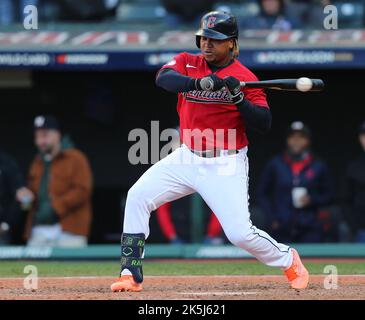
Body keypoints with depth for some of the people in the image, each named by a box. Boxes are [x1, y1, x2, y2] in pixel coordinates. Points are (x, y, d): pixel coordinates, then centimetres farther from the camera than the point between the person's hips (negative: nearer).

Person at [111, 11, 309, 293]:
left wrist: (238, 97, -28)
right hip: (187, 158, 4)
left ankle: (288, 260, 17)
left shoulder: (244, 79, -8)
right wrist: (200, 83, -36)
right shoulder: (188, 63, 2)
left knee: (240, 233, -13)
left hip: (226, 166, -4)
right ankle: (131, 275, -9)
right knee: (138, 196, -13)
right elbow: (164, 78, -20)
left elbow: (264, 124, -14)